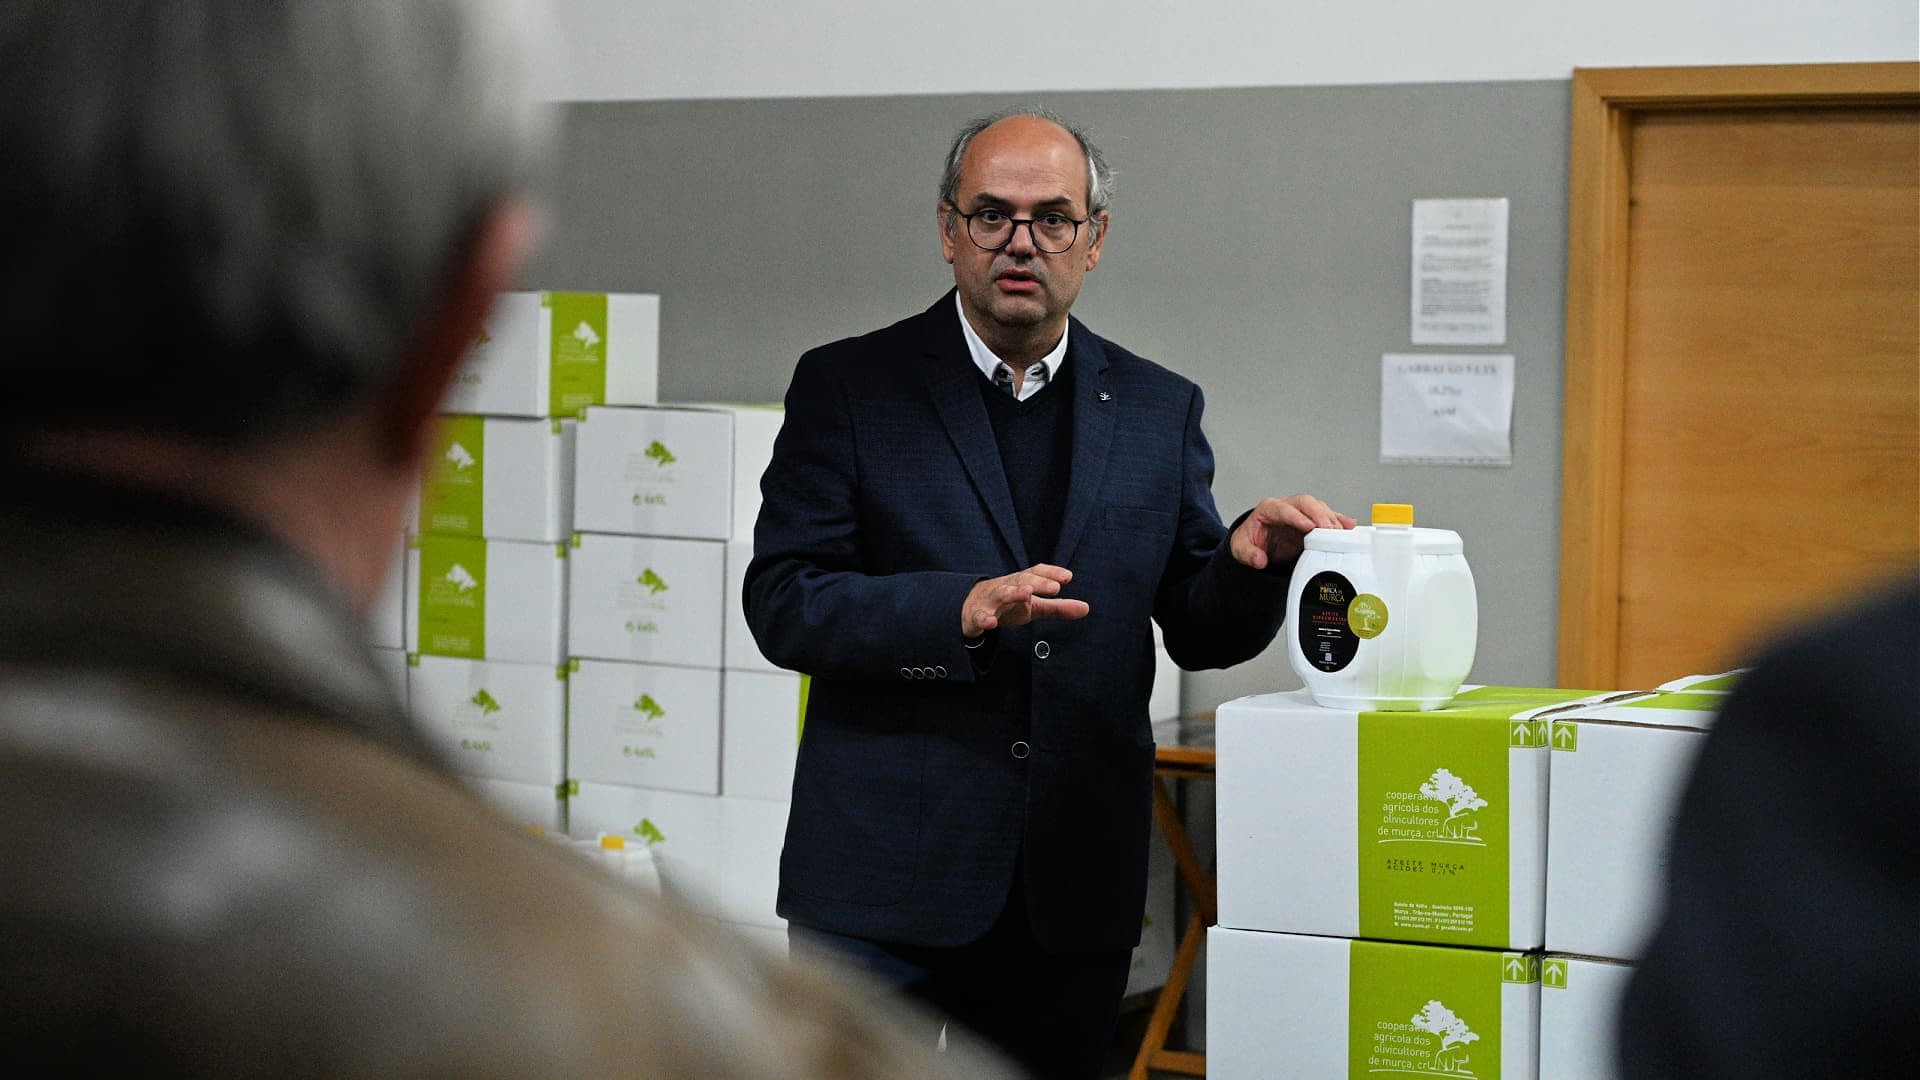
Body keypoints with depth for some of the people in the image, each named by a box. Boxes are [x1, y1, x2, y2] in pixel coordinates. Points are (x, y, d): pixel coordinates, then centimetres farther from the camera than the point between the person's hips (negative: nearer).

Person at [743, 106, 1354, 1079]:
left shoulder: (1159, 409, 11)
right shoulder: (847, 387, 1)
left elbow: (1199, 633, 11)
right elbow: (782, 603, -8)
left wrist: (1249, 559, -12)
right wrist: (963, 609, -22)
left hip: (1076, 891, 3)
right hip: (884, 884, -3)